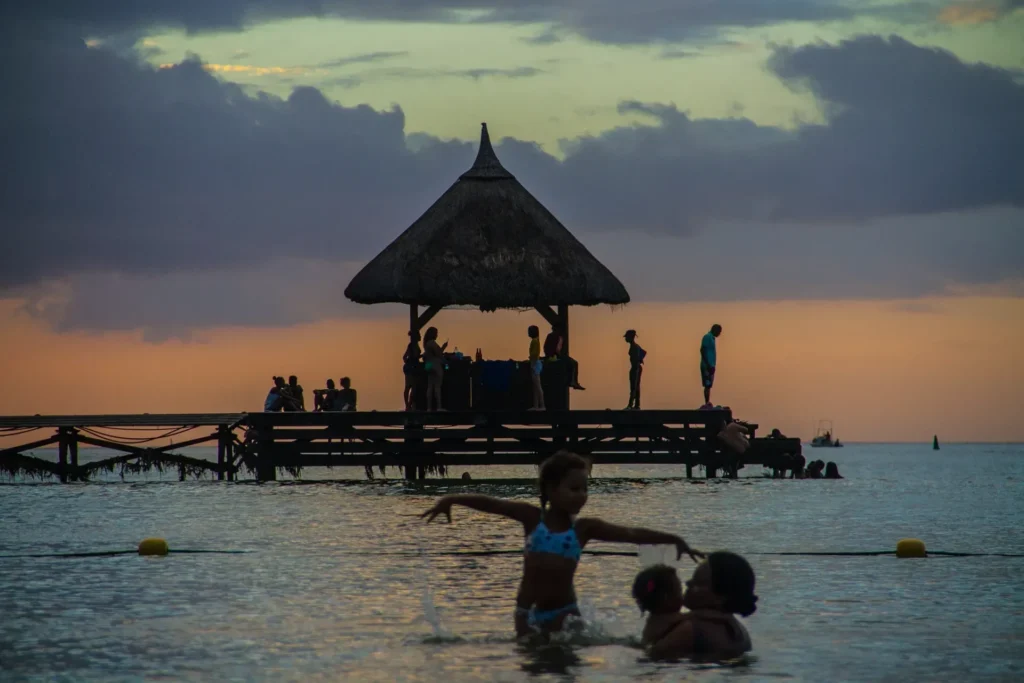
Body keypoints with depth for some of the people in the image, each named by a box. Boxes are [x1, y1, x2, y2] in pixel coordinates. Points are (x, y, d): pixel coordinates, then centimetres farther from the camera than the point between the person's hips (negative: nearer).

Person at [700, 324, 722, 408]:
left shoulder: (711, 338, 16)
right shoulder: (707, 337, -12)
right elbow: (702, 351, -19)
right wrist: (708, 365, -22)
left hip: (710, 366, 10)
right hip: (707, 366, -10)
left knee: (709, 385, 9)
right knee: (707, 385, -10)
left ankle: (708, 404, 10)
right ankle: (707, 404, -11)